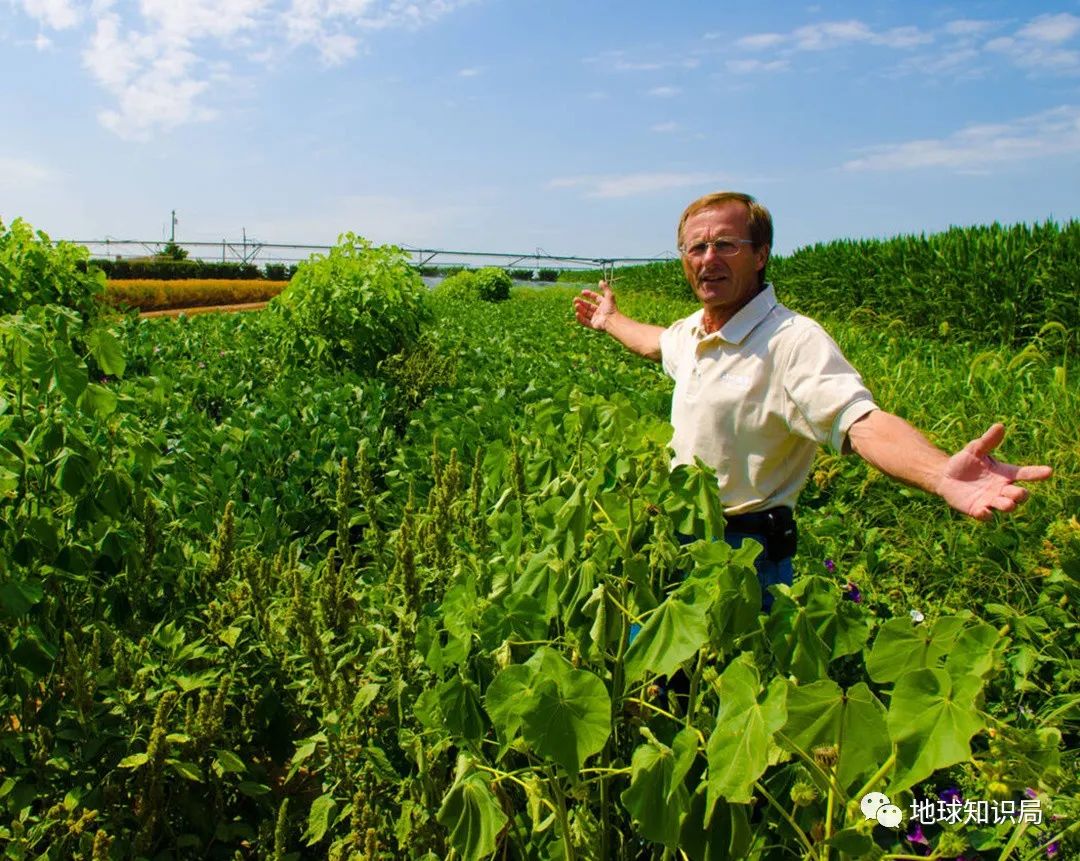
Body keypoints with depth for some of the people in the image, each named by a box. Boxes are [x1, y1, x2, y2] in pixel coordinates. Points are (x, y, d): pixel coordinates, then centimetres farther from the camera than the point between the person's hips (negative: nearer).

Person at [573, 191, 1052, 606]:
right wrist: (611, 321, 42)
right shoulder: (692, 331, 2)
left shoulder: (793, 340, -24)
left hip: (743, 554, -8)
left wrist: (942, 474, -58)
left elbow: (863, 423, -39)